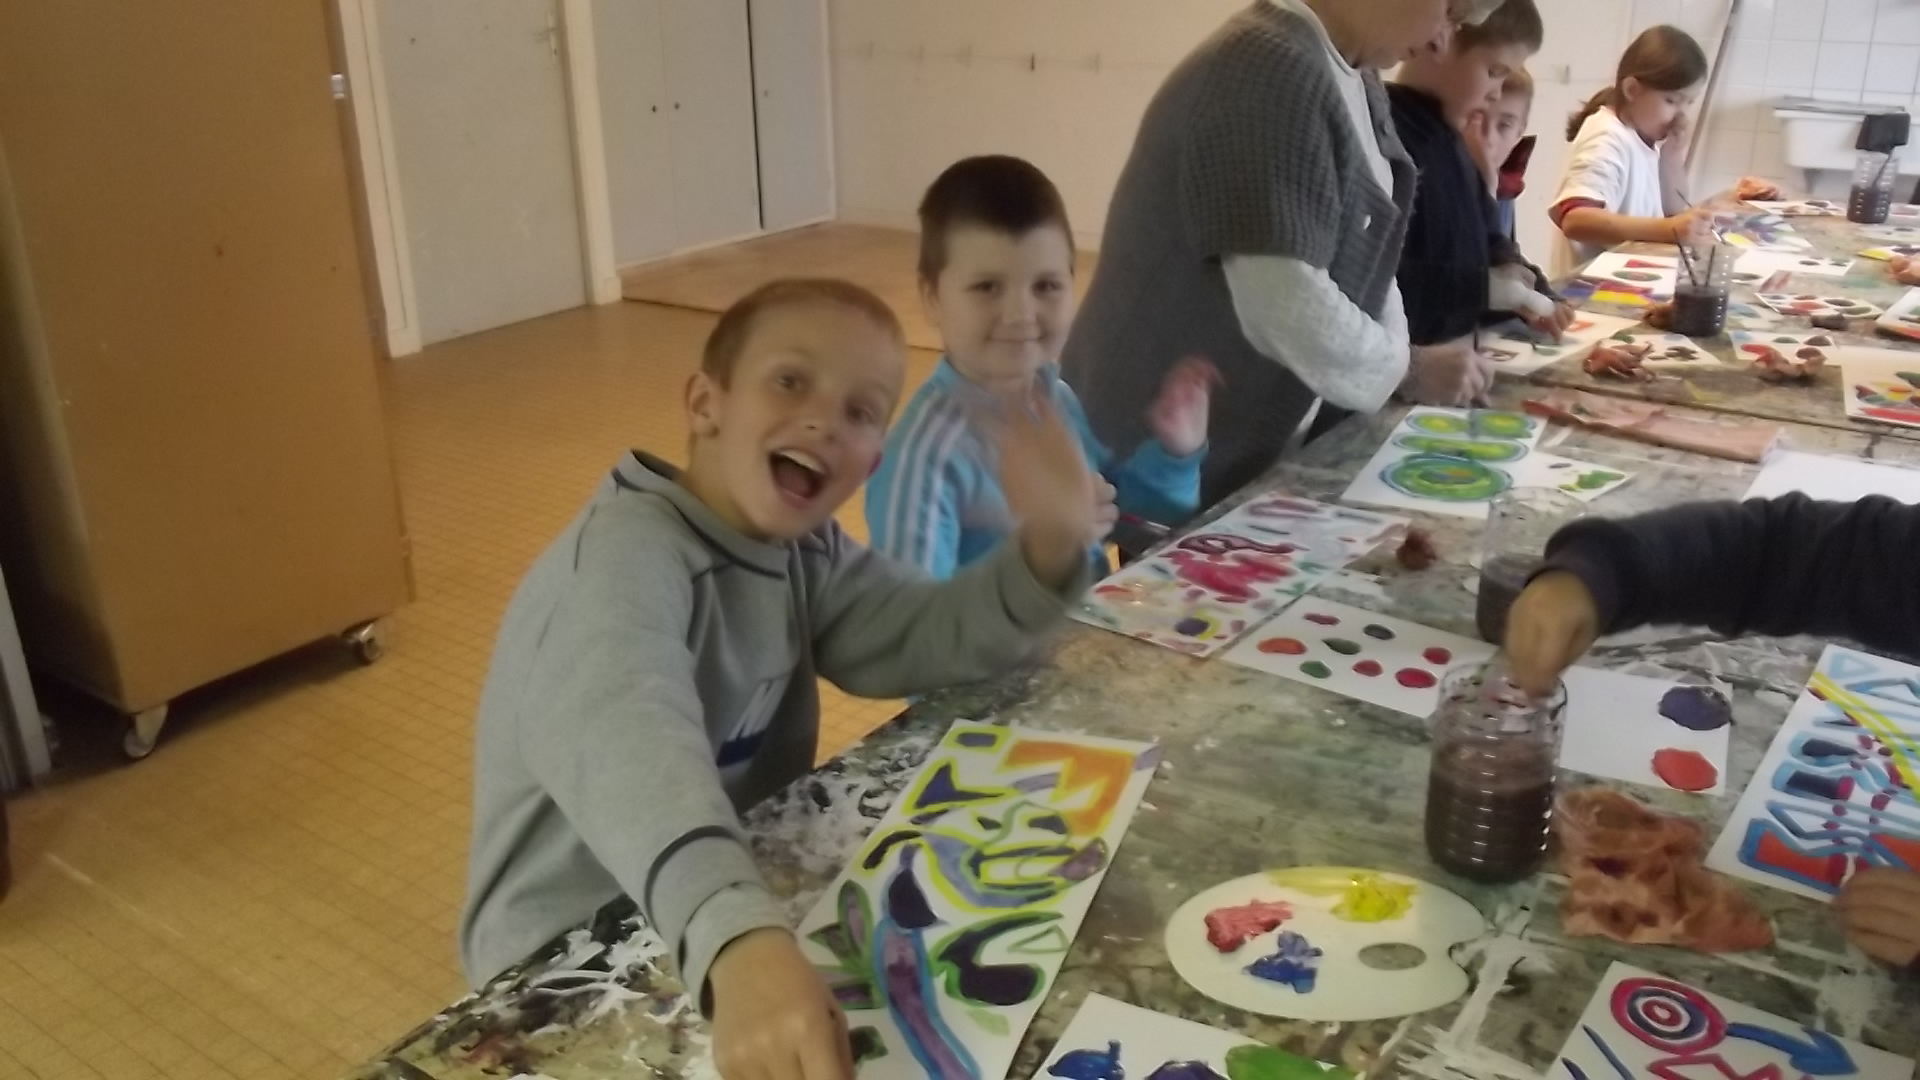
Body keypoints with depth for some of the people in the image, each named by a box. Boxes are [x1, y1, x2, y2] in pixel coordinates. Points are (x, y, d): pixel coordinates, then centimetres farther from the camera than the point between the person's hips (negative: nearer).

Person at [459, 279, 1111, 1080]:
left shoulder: (801, 551, 1)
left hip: (748, 920, 7)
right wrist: (739, 941, -59)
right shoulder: (626, 552, -24)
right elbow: (625, 735, -43)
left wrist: (1049, 543, -22)